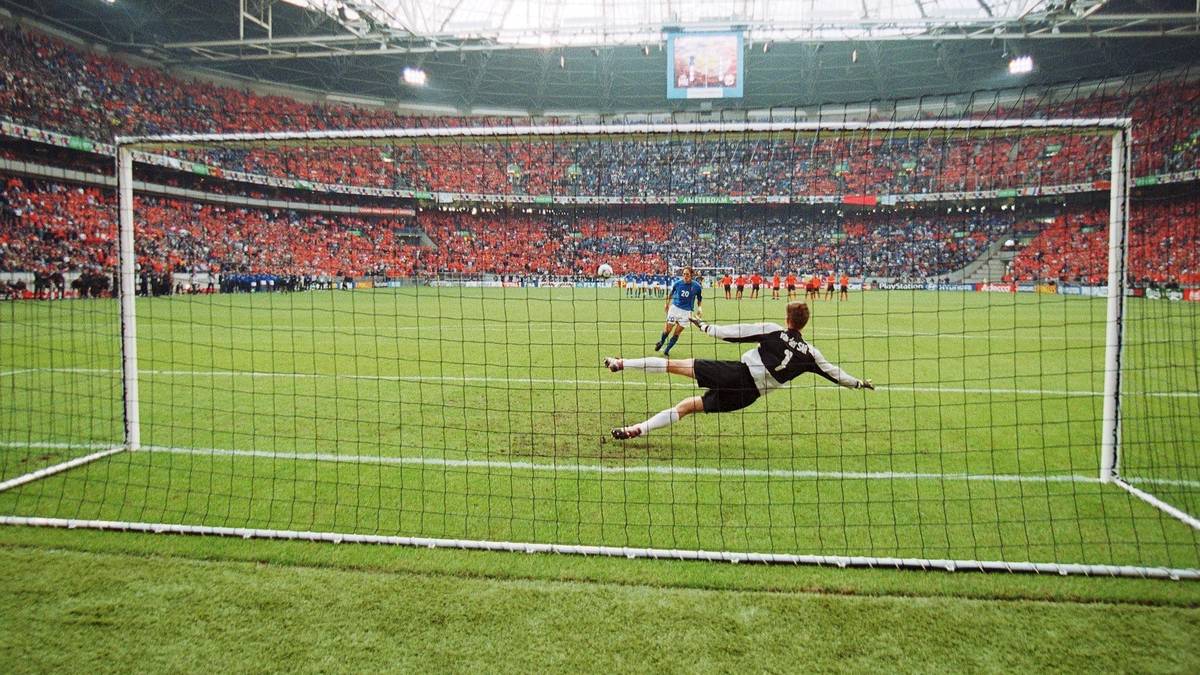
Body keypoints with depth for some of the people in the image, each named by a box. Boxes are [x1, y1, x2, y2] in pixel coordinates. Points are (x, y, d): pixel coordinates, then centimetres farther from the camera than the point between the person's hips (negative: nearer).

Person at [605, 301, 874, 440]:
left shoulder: (772, 330, 1)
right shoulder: (810, 354, 7)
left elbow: (730, 333, 1)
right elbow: (835, 374, 17)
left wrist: (703, 326, 13)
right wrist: (860, 383, 33)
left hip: (735, 373, -3)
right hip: (748, 395, 3)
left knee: (676, 365, 1)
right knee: (687, 406, 7)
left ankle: (621, 363, -4)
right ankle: (639, 428, -3)